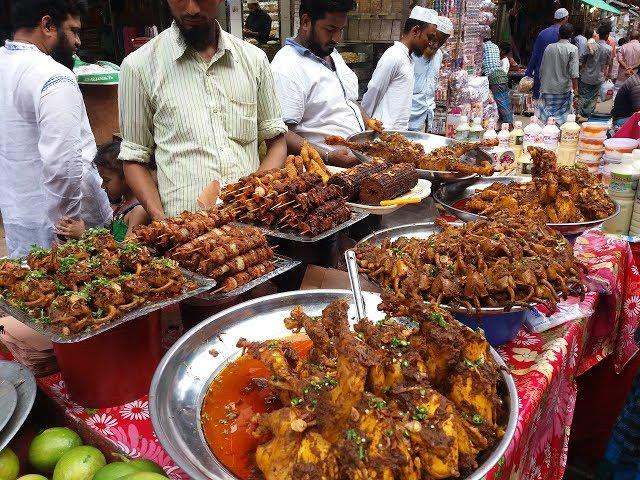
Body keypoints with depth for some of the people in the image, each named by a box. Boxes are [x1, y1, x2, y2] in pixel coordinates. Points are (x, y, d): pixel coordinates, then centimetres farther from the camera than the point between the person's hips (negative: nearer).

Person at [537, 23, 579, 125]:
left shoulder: (549, 47, 5)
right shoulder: (572, 49, -7)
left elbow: (542, 69, 10)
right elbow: (574, 74, -13)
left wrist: (542, 85, 21)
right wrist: (575, 90, -7)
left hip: (547, 89, 3)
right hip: (563, 90, -3)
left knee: (545, 119, 5)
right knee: (560, 120, 5)